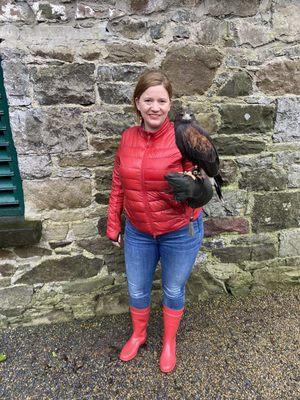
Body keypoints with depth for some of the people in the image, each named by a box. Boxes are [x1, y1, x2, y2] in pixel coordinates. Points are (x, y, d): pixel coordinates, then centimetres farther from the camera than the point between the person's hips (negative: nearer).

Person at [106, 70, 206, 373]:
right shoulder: (128, 137, -4)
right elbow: (118, 185, 5)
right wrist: (113, 224, 8)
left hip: (180, 233, -3)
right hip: (137, 233, 4)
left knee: (173, 290, 19)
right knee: (136, 290, 20)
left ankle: (169, 342, 48)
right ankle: (138, 334, 53)